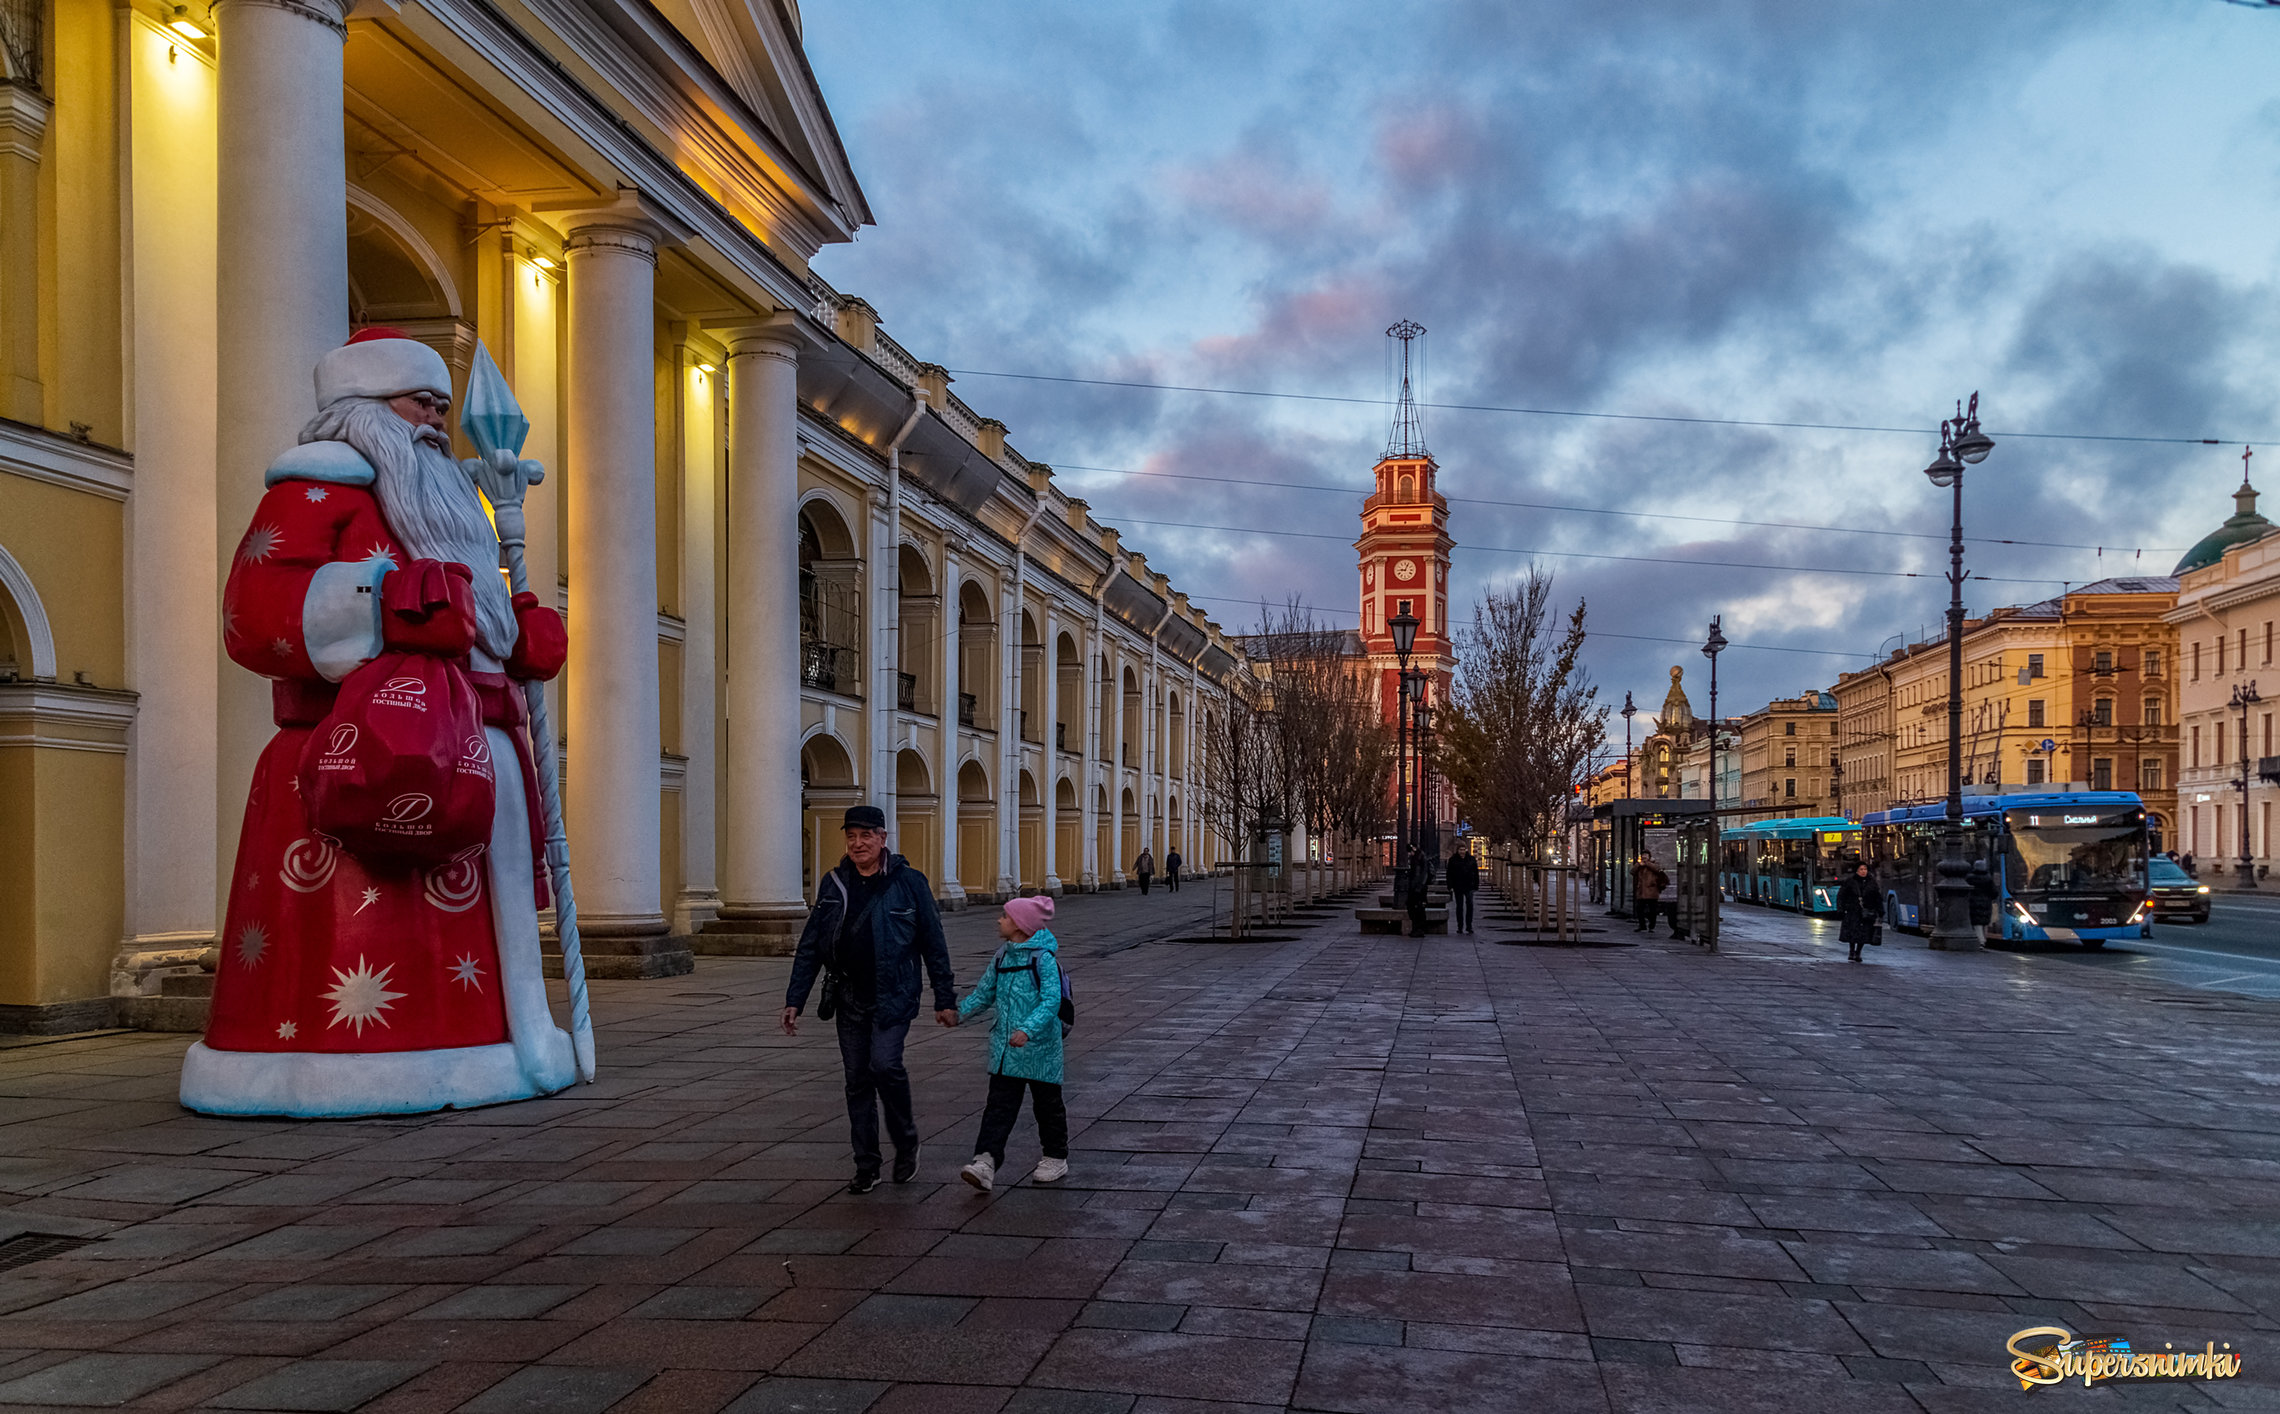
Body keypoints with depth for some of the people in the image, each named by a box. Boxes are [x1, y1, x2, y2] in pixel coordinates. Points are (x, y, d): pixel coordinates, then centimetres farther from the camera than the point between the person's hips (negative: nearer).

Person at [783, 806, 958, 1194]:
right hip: (849, 998, 4)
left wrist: (945, 999, -1)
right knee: (857, 1079, 6)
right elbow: (810, 946, 9)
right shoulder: (834, 884, 5)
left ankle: (906, 1142, 7)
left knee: (885, 1065, -18)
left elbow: (933, 944, -1)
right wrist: (794, 999, 4)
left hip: (892, 997, -4)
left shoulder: (909, 882, -4)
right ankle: (866, 1166, 16)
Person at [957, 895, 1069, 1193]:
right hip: (1005, 1047, 6)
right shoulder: (1002, 956, 7)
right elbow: (985, 992, 18)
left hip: (1039, 1047, -6)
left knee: (1046, 1102, 10)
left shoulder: (1043, 958, -14)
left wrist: (1028, 1029, -34)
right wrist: (959, 1011, 8)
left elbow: (1051, 1000, -22)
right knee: (999, 1103, -1)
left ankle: (1056, 1158, 26)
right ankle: (986, 1160, -7)